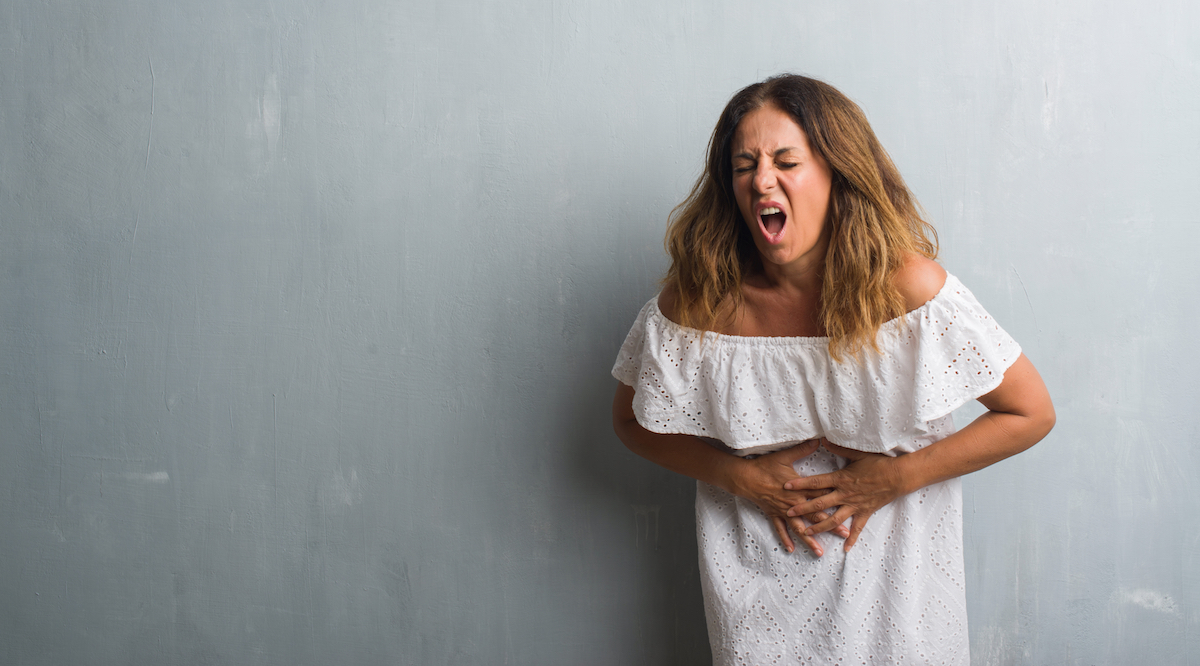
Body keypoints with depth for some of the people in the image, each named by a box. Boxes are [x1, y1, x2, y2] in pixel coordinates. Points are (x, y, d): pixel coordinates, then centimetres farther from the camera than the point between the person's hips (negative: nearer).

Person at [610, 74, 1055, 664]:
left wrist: (896, 477, -18)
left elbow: (1032, 414, -11)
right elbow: (632, 420, -1)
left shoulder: (908, 287, -21)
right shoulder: (696, 302, -18)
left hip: (895, 569, 0)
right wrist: (743, 478, -14)